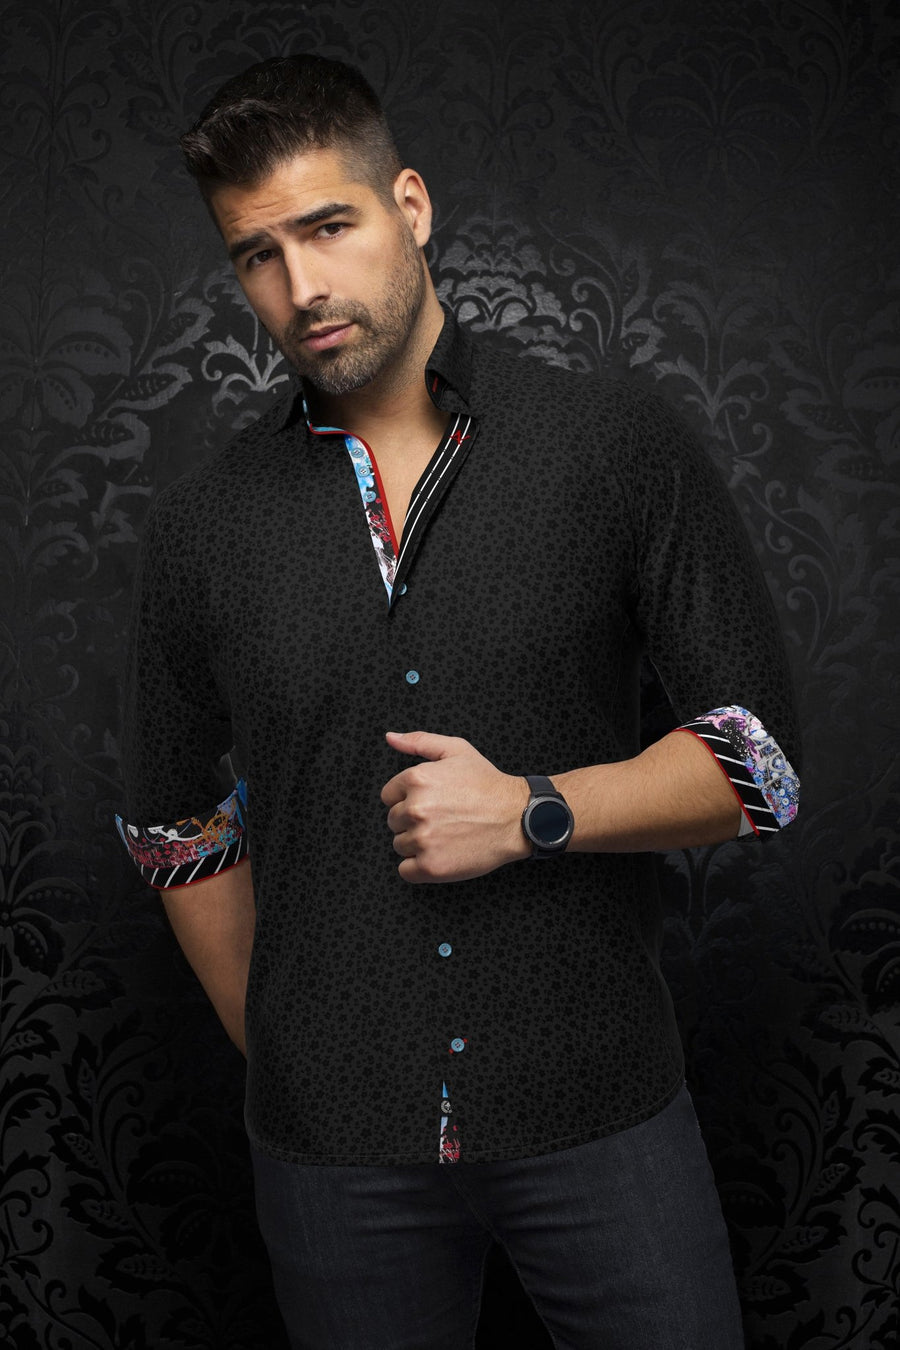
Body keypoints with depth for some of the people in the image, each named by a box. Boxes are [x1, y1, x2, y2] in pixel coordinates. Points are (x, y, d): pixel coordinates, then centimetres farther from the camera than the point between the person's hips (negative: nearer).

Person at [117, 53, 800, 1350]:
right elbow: (182, 831, 10)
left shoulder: (622, 448, -5)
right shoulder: (200, 526, 1)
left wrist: (534, 812, -16)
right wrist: (282, 1060, 10)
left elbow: (762, 757, -3)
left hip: (598, 1110, -1)